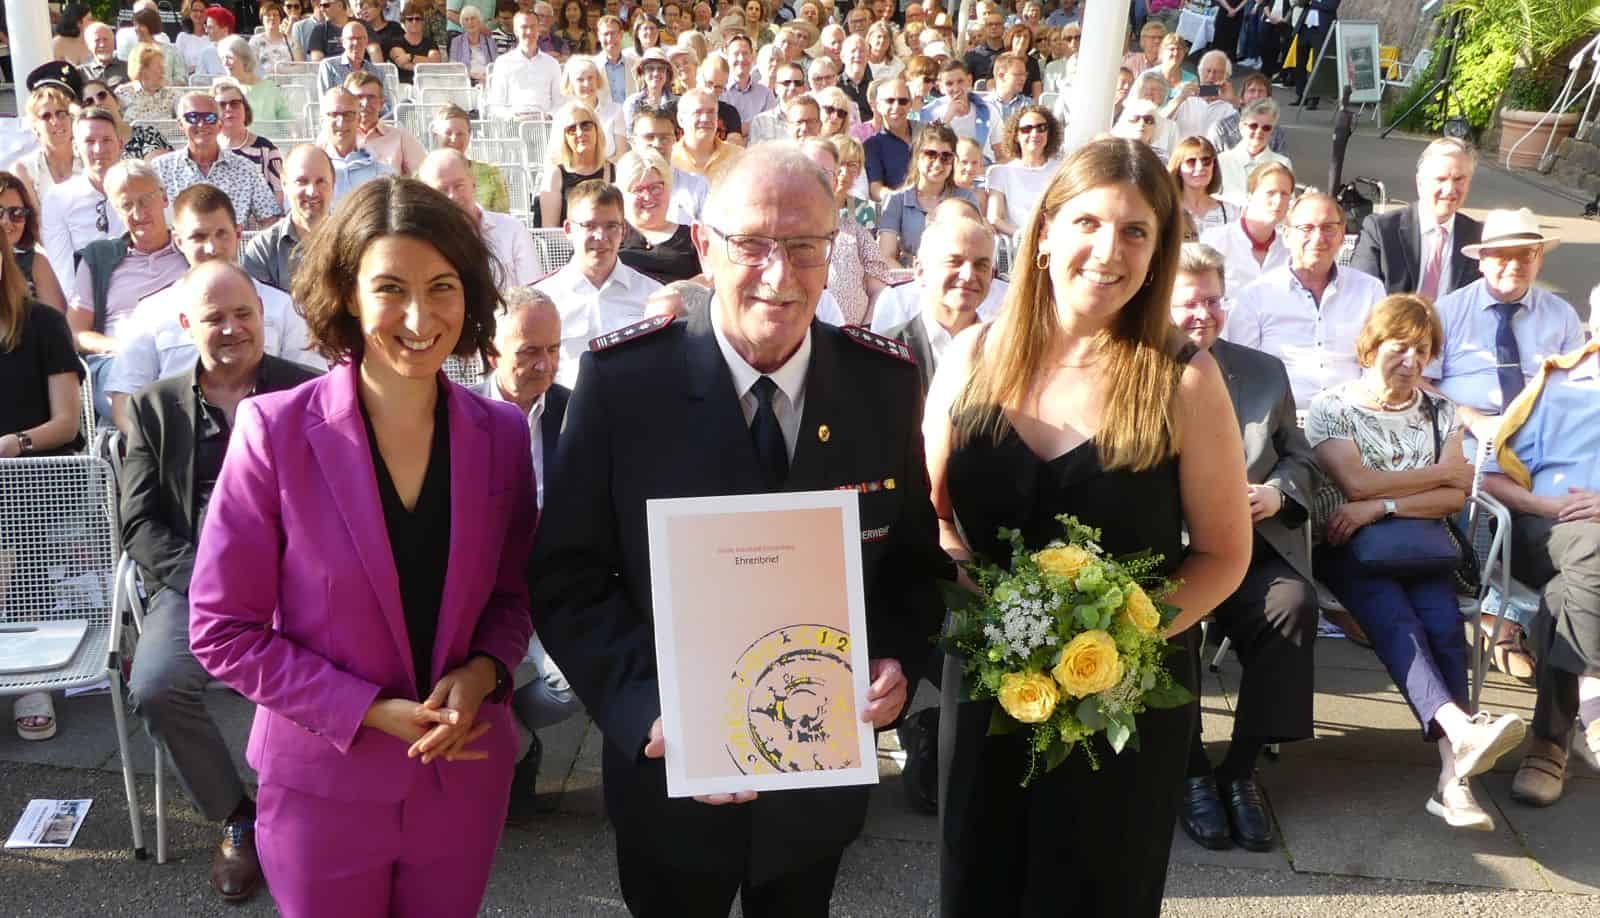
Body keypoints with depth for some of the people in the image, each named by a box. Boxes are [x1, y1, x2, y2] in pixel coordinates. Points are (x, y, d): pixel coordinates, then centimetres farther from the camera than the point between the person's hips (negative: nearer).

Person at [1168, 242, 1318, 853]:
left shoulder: (1266, 372, 20)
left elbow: (1300, 459, 21)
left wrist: (1277, 493, -2)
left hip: (1250, 545, 3)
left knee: (1294, 600, -29)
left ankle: (1241, 769, -15)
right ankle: (1192, 772, -15)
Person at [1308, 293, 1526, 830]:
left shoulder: (1440, 413, 16)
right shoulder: (1330, 407, 5)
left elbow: (1455, 498, 4)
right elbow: (1356, 482, -9)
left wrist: (1380, 507, -12)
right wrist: (1445, 470, 2)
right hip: (1349, 548, -3)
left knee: (1445, 626, -26)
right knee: (1398, 623, -31)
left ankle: (1454, 775, -32)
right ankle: (1463, 730, -49)